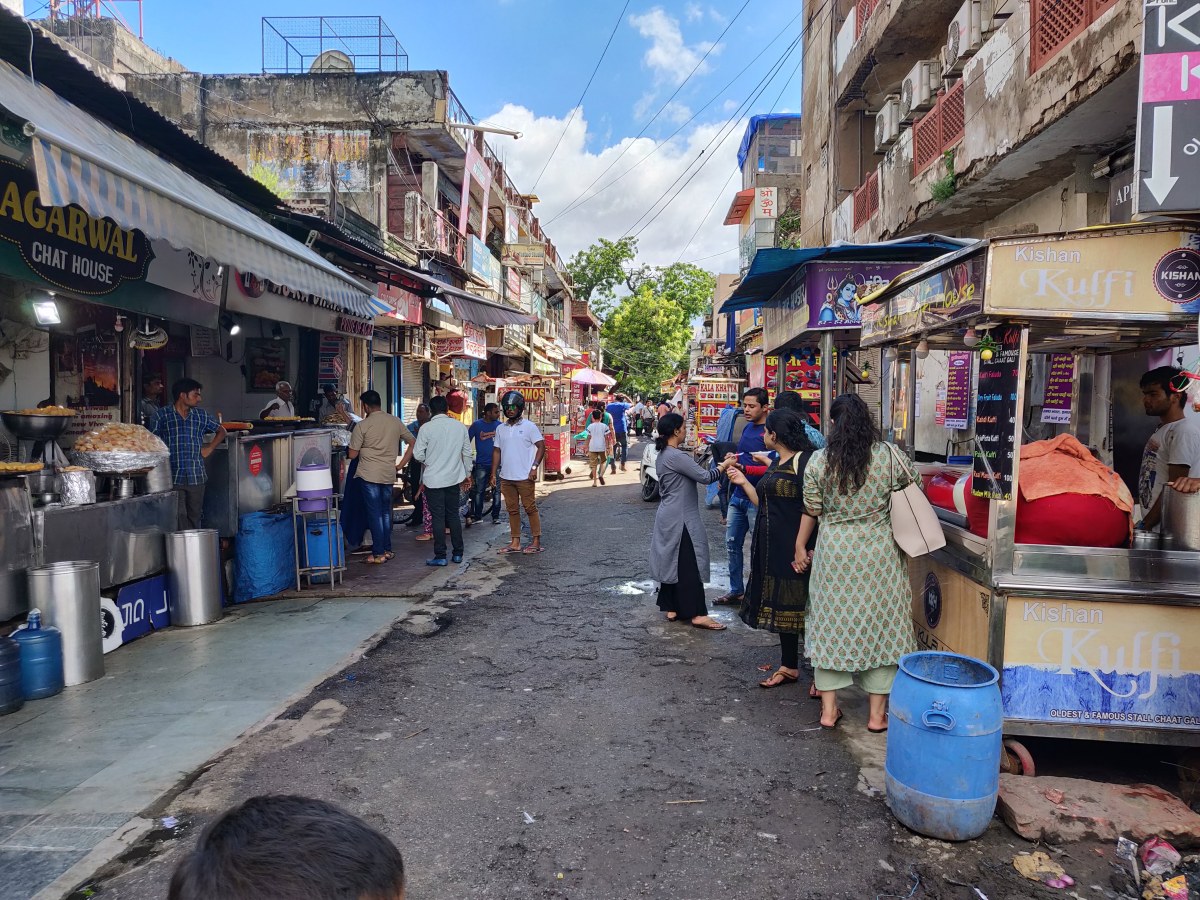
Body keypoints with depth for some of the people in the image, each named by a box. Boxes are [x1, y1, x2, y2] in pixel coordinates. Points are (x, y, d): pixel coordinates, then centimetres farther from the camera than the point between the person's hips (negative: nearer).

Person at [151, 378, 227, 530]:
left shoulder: (202, 415, 10)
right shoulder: (162, 415, 1)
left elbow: (221, 431, 23)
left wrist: (210, 448, 8)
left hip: (197, 477, 3)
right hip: (173, 478, -3)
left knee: (195, 516, 9)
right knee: (179, 516, -7)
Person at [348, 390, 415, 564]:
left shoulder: (362, 425, -8)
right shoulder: (395, 422, 5)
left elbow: (352, 454, -6)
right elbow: (413, 442, 9)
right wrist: (402, 464, 11)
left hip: (369, 474, -4)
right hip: (389, 474, 4)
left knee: (374, 513, 0)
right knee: (386, 512, 15)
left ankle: (378, 554, 2)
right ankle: (387, 550, 20)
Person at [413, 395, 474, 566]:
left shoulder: (426, 428, -10)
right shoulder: (460, 426, 1)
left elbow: (418, 454, -9)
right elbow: (467, 453, 7)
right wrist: (467, 474, 19)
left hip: (433, 479, -4)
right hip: (454, 477, 4)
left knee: (438, 518, 2)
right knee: (454, 515, 13)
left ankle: (440, 556, 3)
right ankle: (458, 553, 17)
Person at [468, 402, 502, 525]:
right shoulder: (476, 425, 0)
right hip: (481, 464, -1)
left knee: (496, 491, 3)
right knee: (478, 491, 3)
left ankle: (496, 516, 11)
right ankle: (477, 516, 12)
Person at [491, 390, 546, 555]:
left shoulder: (529, 426, -4)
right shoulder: (501, 428, 11)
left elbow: (541, 446, -6)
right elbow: (497, 451, 14)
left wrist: (534, 467, -15)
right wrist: (493, 474, 9)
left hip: (524, 477, -5)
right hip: (505, 477, 5)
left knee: (530, 508, -1)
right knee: (512, 510, 9)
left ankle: (536, 541, 5)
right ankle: (515, 543, 14)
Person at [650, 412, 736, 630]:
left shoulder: (663, 455, 12)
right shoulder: (676, 456, -19)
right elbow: (704, 477, -18)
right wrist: (724, 465, -6)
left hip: (669, 517, 10)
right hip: (680, 518, -10)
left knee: (672, 563, 13)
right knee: (688, 565, -5)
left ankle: (672, 608, 19)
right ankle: (696, 614, -1)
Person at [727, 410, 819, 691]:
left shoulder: (803, 461, -15)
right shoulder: (776, 463, 14)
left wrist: (807, 547, -24)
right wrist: (743, 482, 12)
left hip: (796, 547, -9)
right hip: (773, 547, 9)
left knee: (800, 605, -1)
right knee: (779, 605, 15)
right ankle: (789, 667, 29)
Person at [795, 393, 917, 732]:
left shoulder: (819, 461, -7)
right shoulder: (888, 455, -8)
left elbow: (811, 510, 0)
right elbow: (913, 479, 10)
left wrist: (800, 546, 14)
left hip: (834, 552, 1)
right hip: (878, 552, 0)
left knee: (832, 623, 11)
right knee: (878, 626, 10)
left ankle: (828, 709, 18)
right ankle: (878, 713, 18)